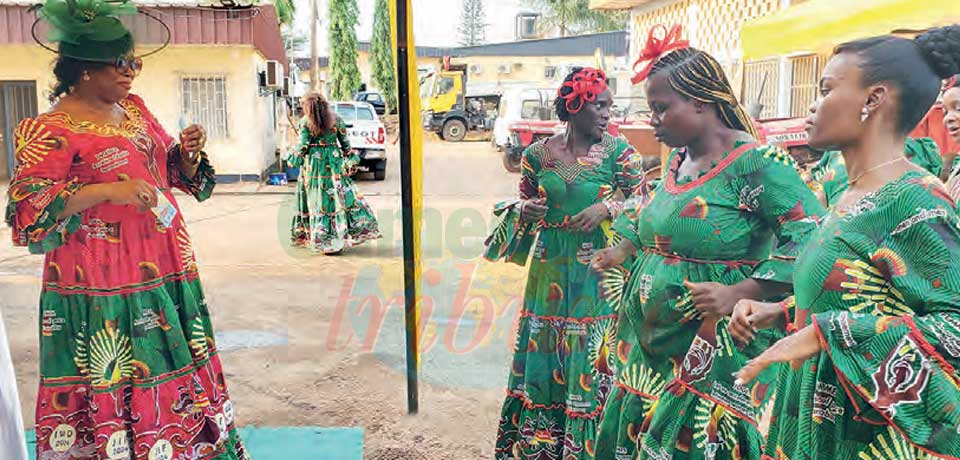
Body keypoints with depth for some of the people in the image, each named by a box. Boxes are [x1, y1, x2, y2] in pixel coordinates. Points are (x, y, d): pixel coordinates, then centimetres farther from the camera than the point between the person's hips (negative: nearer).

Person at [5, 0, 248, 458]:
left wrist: (187, 151, -2)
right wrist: (107, 191, -25)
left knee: (172, 380, 13)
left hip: (165, 276, 7)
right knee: (111, 394, 1)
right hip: (101, 294, -7)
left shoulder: (133, 107, 12)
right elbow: (26, 211, -16)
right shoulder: (48, 130, -10)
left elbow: (174, 172, 21)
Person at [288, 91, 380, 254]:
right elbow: (345, 143, 5)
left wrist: (295, 159, 8)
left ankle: (322, 239, 5)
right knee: (339, 197, 5)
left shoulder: (305, 122, -5)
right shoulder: (336, 119, 2)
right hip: (334, 162, 2)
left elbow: (303, 146, -6)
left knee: (317, 200, 3)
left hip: (314, 163, -2)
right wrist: (351, 159, 13)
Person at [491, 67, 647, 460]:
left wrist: (608, 208, -19)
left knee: (589, 361, 1)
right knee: (542, 357, 9)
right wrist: (524, 211, -7)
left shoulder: (619, 153, -4)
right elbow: (524, 203, 15)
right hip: (550, 272, 3)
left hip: (597, 275, -2)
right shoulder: (538, 154, 3)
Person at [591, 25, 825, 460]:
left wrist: (739, 293, -27)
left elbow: (811, 236, -21)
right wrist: (623, 250, 15)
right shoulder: (676, 160, 9)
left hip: (714, 354, -8)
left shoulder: (756, 163, -16)